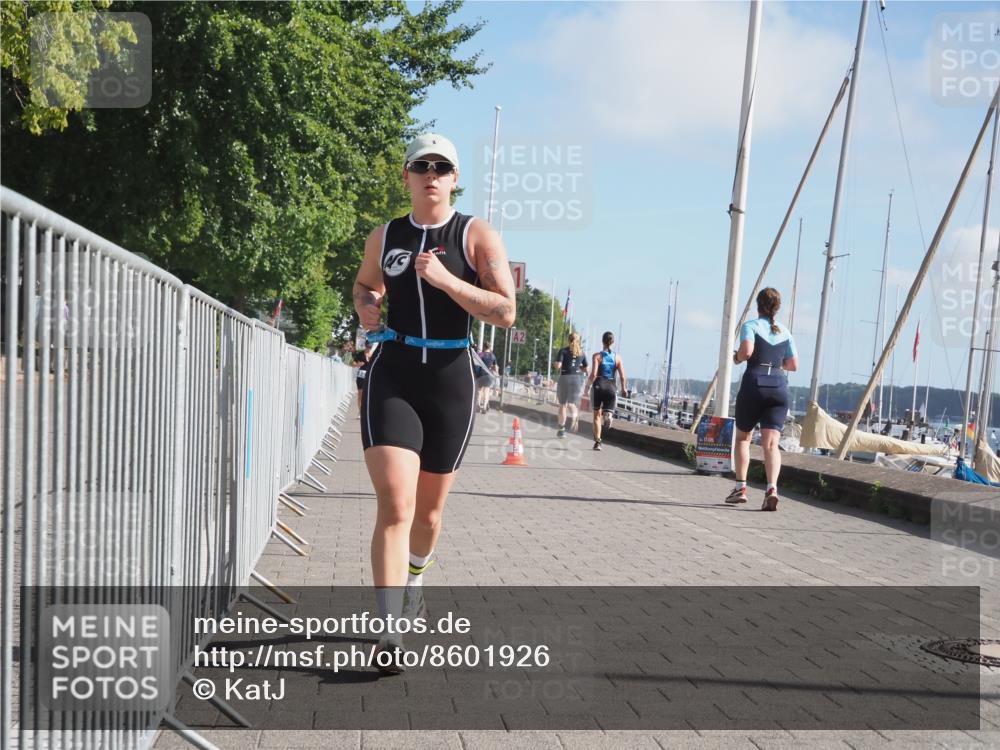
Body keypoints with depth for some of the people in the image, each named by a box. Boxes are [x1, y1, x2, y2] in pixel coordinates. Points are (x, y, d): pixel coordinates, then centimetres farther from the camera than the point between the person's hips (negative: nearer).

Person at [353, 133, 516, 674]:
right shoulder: (384, 237, 8)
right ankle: (389, 631, -15)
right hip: (393, 375, 1)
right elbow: (365, 285, 28)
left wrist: (445, 279, -20)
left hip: (451, 378, 0)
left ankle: (414, 580, 46)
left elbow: (505, 312, -10)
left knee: (428, 509, 15)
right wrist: (366, 307, 5)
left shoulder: (478, 235, -1)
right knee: (394, 505, -16)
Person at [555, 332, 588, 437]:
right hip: (578, 378, 2)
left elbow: (557, 366, -11)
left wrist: (564, 364, 10)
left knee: (563, 404, 9)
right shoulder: (581, 352, 10)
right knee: (572, 403, 8)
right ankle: (575, 415, -28)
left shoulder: (564, 350, -2)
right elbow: (585, 369, 13)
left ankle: (562, 429, 11)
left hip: (565, 377, -2)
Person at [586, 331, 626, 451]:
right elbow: (622, 377, -2)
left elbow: (593, 374, -12)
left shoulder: (597, 355, -3)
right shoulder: (617, 358, 3)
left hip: (599, 386, -1)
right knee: (608, 411, 11)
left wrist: (588, 385, 1)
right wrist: (624, 388, 15)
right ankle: (608, 415, -27)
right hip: (611, 387, 1)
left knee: (597, 415, 12)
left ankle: (597, 442, 9)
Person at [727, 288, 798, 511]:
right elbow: (793, 365, 16)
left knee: (743, 437, 16)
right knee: (771, 443, -6)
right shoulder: (785, 332, 15)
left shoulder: (750, 326, 1)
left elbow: (747, 350, -17)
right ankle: (772, 488, -26)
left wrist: (737, 357, 4)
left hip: (754, 384, -3)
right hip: (779, 388, 3)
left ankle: (740, 487, 12)